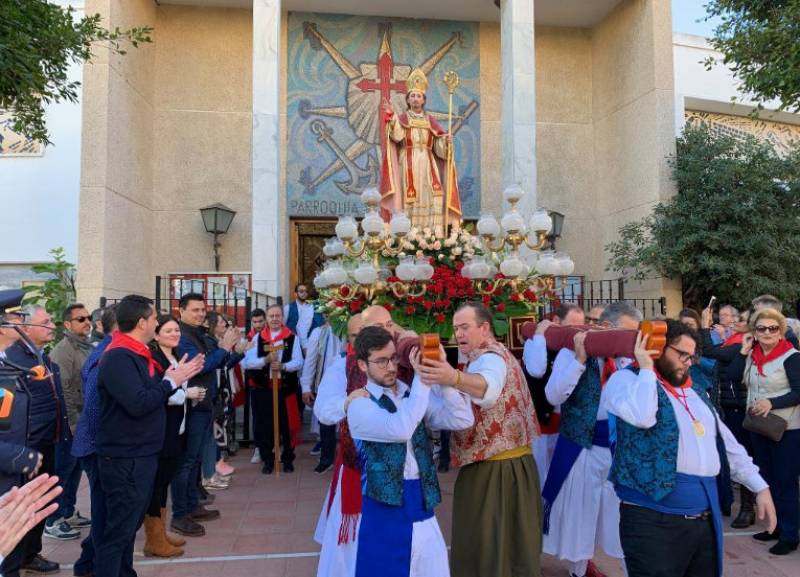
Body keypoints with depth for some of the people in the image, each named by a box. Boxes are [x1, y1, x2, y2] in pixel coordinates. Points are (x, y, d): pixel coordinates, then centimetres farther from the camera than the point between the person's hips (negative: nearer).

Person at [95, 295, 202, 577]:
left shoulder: (138, 353, 12)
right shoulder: (118, 357, -21)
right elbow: (138, 403, -30)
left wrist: (179, 377, 3)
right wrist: (171, 381, -18)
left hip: (141, 455, 10)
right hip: (125, 459, -10)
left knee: (130, 524, 20)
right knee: (119, 529, -2)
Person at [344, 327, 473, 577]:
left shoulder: (413, 395, 7)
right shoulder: (360, 405, -8)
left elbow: (463, 420, -5)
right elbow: (400, 429, -27)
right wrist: (423, 380, -24)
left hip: (422, 504, 5)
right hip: (384, 507, -5)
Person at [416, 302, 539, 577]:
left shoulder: (491, 357, -18)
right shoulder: (494, 354, 17)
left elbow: (488, 389, -41)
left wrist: (454, 378, -59)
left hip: (495, 468, -10)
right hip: (505, 463, 10)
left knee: (489, 544, -1)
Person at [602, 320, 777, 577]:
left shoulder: (695, 393, 19)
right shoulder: (627, 378, -5)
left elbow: (728, 445, 24)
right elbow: (641, 417, -26)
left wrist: (760, 487, 17)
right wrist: (645, 368, -14)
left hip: (706, 517, 8)